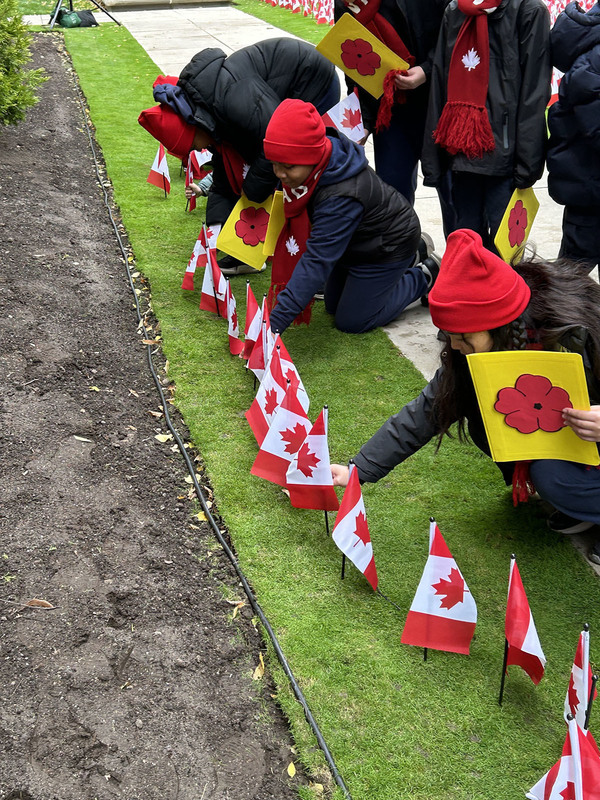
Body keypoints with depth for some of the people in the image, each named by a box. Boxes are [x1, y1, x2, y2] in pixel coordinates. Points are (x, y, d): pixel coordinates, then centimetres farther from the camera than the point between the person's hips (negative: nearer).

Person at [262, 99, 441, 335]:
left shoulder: (341, 196, -44)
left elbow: (317, 261, -46)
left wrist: (275, 323, -50)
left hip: (388, 245, -8)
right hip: (354, 239, 8)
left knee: (351, 322, 3)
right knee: (333, 305, 22)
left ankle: (425, 277, 16)